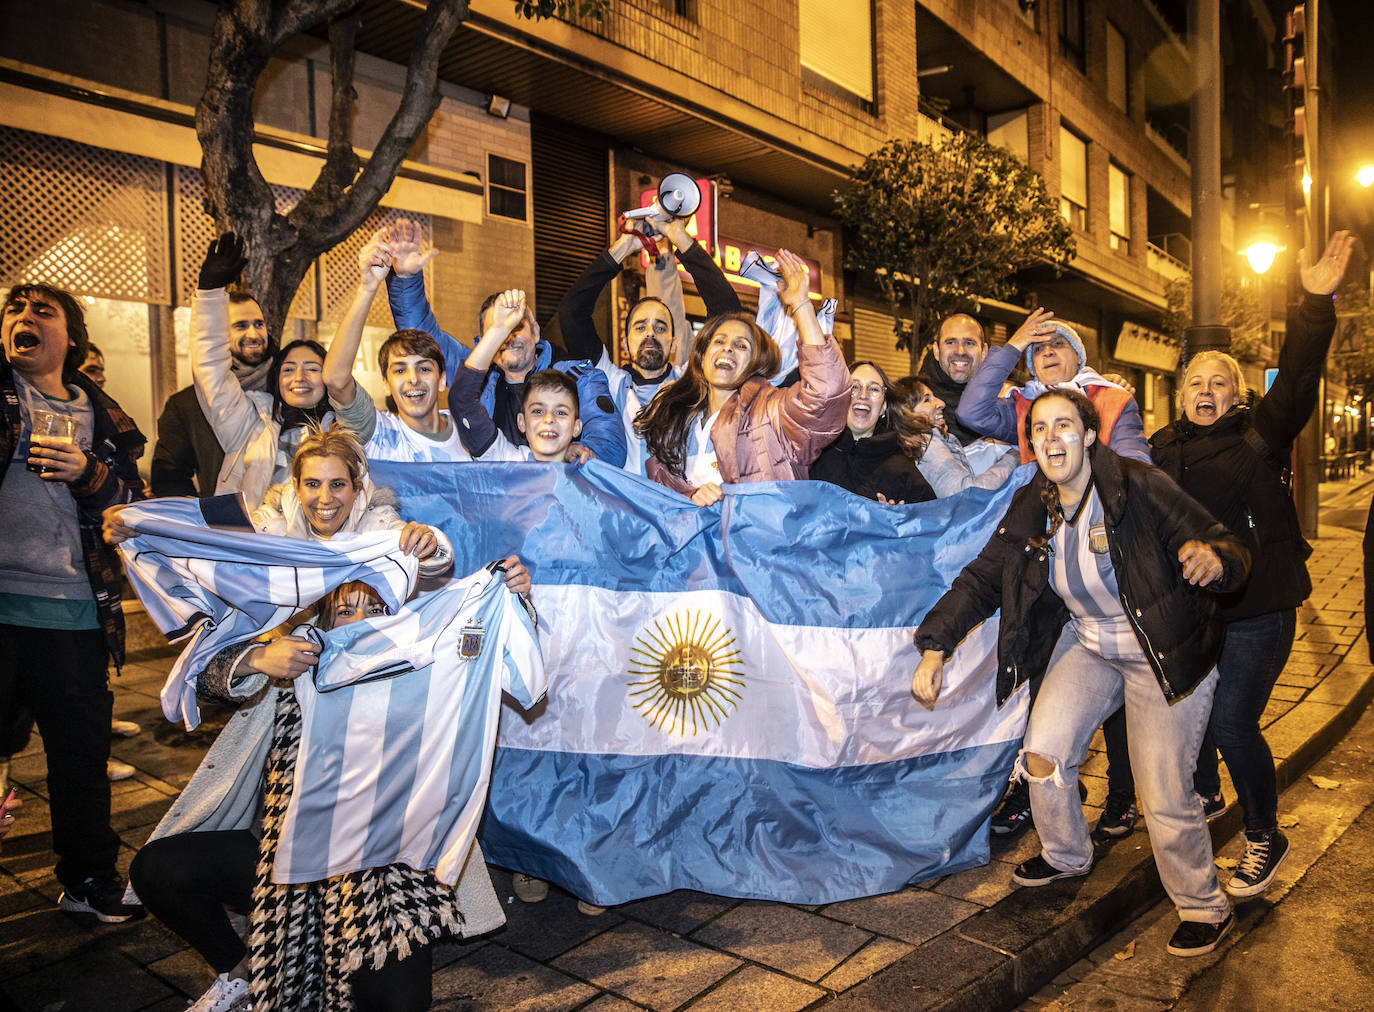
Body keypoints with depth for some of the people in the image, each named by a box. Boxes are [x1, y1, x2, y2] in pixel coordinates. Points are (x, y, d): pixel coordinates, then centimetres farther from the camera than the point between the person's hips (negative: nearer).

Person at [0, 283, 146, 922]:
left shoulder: (103, 419, 14)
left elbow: (135, 505, 11)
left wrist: (90, 475, -4)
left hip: (74, 611, 2)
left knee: (82, 751, 11)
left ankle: (88, 878, 29)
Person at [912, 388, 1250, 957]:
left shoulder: (1140, 488, -22)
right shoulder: (1030, 510, -7)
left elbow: (1226, 546, -21)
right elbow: (981, 579, -4)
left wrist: (1214, 560, -46)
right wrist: (934, 645, -15)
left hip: (1165, 655, -4)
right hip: (1086, 645, 5)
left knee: (1164, 798, -3)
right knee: (1041, 755, -7)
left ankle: (1205, 907, 26)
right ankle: (1066, 856, 25)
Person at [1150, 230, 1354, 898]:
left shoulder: (1261, 436, -2)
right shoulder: (1162, 448, 9)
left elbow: (1297, 378, -16)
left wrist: (1315, 303, -25)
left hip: (1254, 610, -4)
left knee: (1233, 724, -7)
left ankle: (1264, 837, 16)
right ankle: (1206, 798, 45)